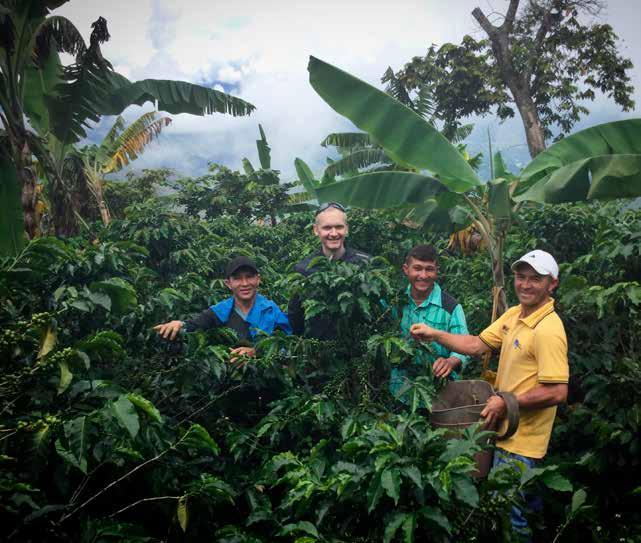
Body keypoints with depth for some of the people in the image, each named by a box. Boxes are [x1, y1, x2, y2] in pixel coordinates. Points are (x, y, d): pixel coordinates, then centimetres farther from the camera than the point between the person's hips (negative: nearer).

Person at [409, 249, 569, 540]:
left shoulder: (548, 331, -23)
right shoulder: (514, 314, 4)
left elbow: (558, 393, -25)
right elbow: (477, 345, 6)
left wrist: (507, 403, -20)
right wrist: (435, 334, -3)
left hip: (520, 440, -8)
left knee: (507, 513, 3)